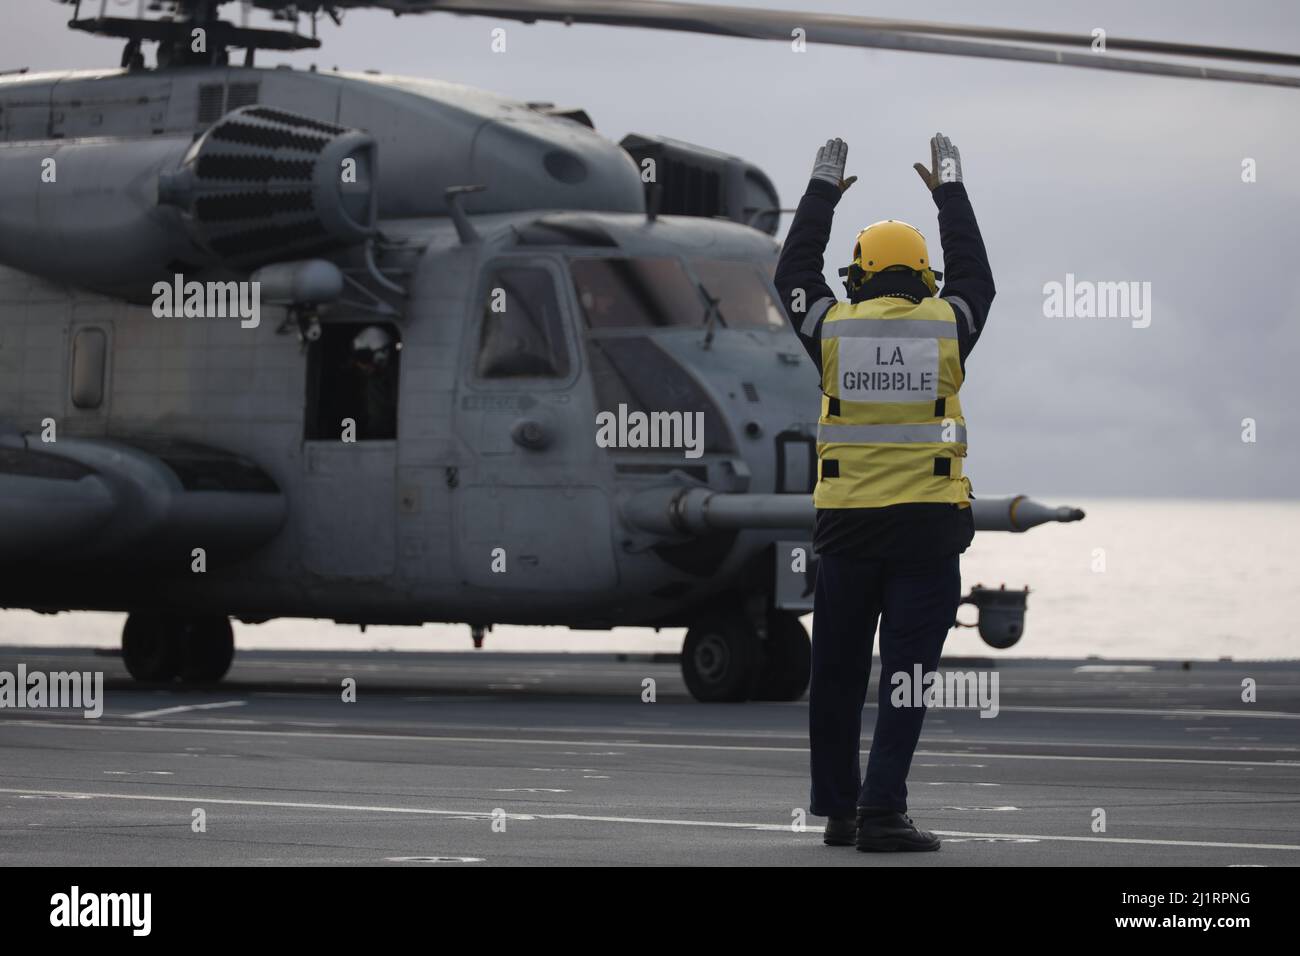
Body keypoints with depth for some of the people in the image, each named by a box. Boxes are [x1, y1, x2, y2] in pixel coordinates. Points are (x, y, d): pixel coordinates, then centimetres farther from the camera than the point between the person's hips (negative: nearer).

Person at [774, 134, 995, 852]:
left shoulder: (833, 328, 1)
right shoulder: (947, 327, 0)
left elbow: (794, 271, 19)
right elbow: (975, 275, 20)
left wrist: (824, 187, 29)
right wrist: (949, 188, 31)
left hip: (846, 522, 1)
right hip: (929, 523, -1)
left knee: (838, 671, 11)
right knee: (907, 670, -1)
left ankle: (836, 810, 16)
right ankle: (882, 809, -9)